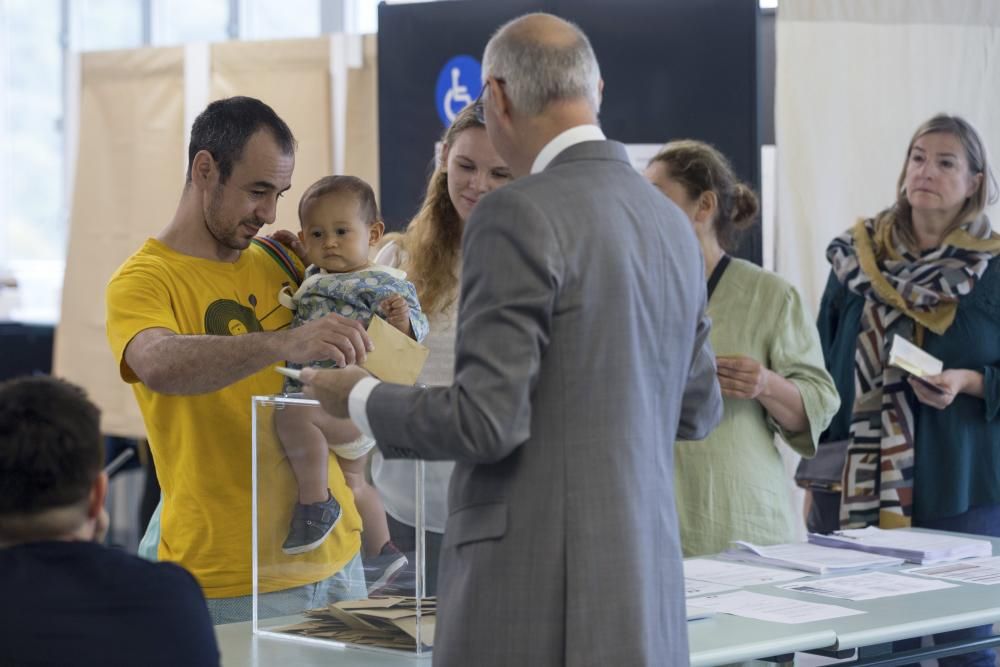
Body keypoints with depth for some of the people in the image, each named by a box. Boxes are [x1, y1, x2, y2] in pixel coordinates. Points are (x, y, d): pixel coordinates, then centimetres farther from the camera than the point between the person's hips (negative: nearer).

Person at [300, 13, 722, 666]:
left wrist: (361, 399, 0)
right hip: (649, 599, 8)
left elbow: (489, 420, -16)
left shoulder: (519, 215, -13)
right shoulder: (671, 222, 11)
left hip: (536, 599, -8)